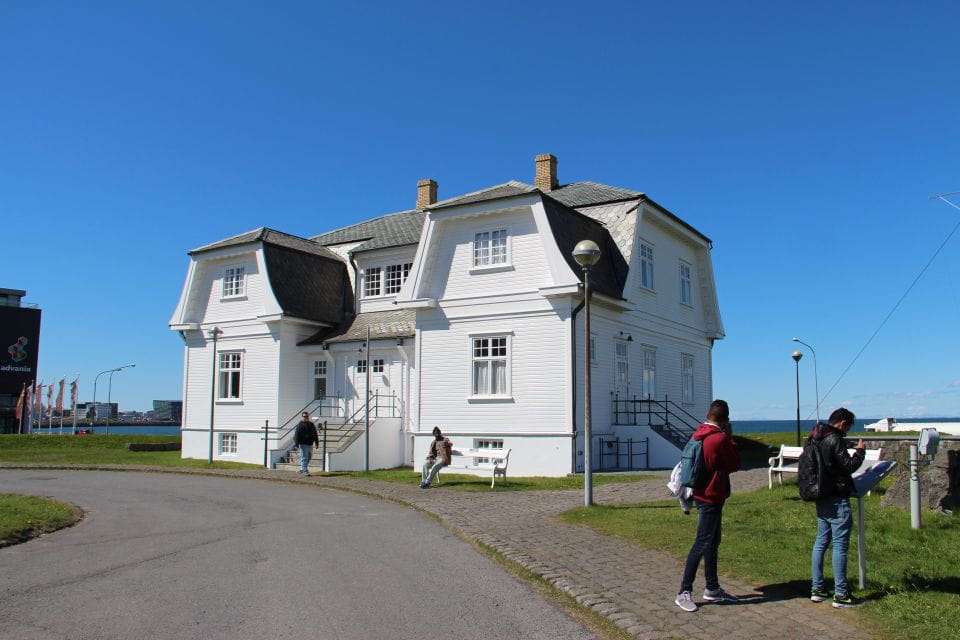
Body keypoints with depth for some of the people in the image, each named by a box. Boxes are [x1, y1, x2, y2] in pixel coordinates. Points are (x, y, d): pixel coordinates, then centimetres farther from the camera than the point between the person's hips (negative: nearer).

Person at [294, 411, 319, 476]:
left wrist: (316, 442, 17)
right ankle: (305, 471, -4)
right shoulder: (300, 425, -6)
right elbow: (297, 435, -11)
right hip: (303, 444, -7)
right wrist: (297, 443, -18)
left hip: (310, 444, 7)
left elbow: (315, 434, 19)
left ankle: (302, 469, 28)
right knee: (304, 457, -7)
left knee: (309, 457, 15)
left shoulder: (311, 424, 14)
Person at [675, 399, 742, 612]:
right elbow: (735, 465, -7)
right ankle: (684, 593, -3)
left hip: (702, 494, 9)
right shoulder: (720, 439, -20)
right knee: (702, 544, -6)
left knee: (713, 542, 17)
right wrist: (730, 437, -1)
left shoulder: (698, 435, 7)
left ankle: (712, 589, 27)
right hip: (711, 498, -9)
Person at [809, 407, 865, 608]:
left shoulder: (814, 439, 11)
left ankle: (817, 589, 19)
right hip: (837, 500, -9)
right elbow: (849, 466, -16)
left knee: (821, 542, 13)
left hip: (821, 498, 9)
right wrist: (860, 452, -1)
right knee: (840, 545, -3)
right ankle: (840, 594, 1)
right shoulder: (834, 440, -17)